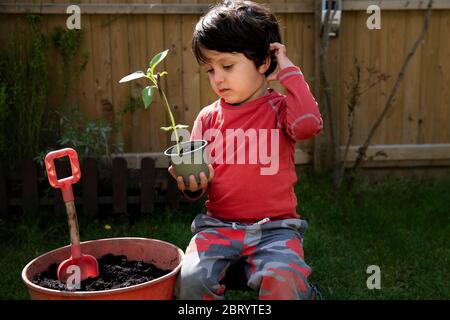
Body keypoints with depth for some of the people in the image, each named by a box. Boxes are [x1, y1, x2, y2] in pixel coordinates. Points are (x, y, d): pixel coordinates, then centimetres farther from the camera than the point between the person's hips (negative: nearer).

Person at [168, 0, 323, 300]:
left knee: (281, 282, -30)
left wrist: (289, 71, -13)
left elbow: (309, 123, -24)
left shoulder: (279, 108, 1)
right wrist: (192, 185, -11)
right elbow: (197, 182, 14)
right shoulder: (209, 117, 9)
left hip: (274, 227, -3)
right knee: (191, 280, -23)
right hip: (219, 226, 3)